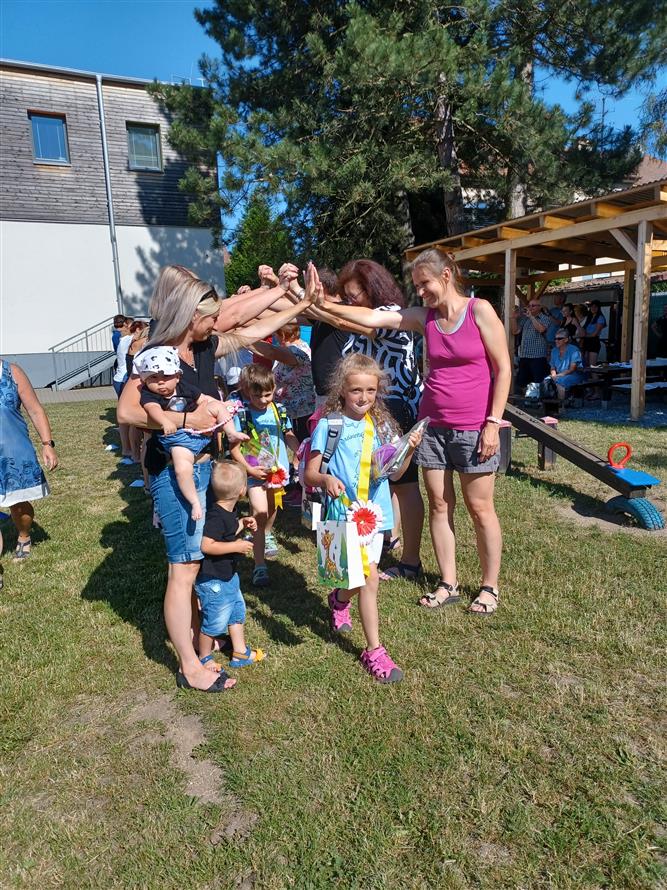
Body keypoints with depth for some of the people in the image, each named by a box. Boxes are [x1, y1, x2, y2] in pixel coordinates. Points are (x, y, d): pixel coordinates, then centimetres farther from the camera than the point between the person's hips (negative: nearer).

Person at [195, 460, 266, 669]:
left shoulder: (228, 511, 2)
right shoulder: (216, 516, -28)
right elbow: (206, 545, -33)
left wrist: (242, 524, 4)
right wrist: (236, 546, -28)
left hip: (228, 575, 10)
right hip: (212, 580, -10)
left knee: (237, 611, 20)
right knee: (215, 621, 5)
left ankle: (240, 653, 35)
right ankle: (204, 658, 27)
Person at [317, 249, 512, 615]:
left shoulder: (480, 310, -7)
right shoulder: (424, 316, 5)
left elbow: (503, 368, -7)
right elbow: (372, 318, -3)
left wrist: (493, 423, -12)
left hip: (474, 428, -4)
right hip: (433, 425, 5)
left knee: (479, 508, 4)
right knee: (439, 505, 8)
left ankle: (490, 587, 21)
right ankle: (448, 584, 21)